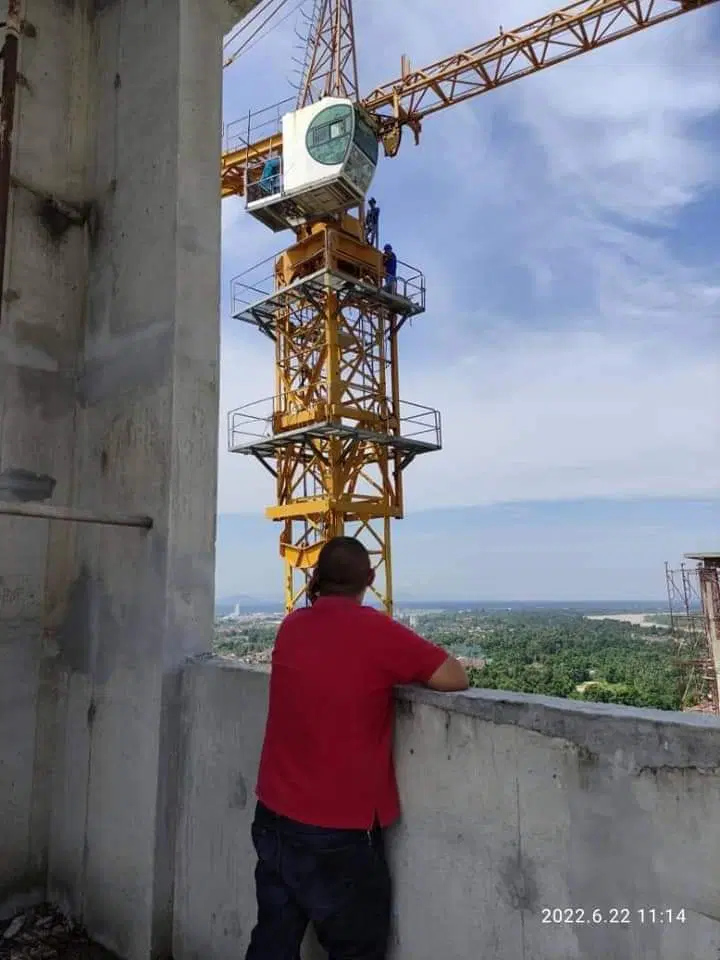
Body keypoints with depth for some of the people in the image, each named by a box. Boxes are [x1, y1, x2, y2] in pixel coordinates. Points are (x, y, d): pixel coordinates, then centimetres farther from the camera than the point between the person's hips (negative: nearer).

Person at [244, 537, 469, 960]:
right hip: (338, 829, -6)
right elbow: (457, 679, -12)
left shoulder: (292, 626, -1)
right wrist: (403, 666, 2)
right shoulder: (375, 630, -19)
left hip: (273, 816, 6)